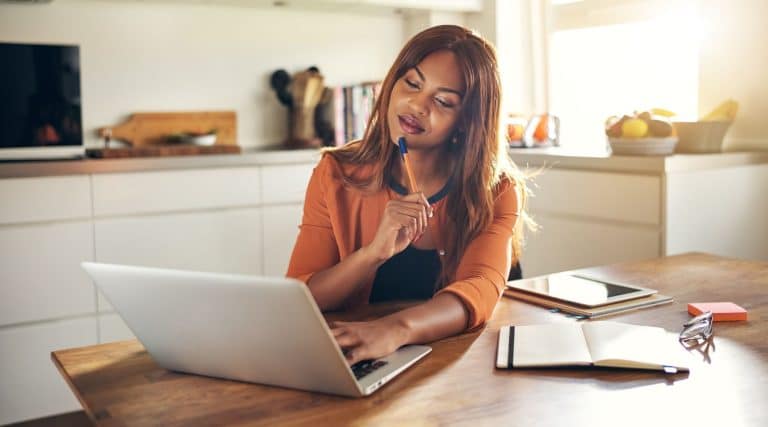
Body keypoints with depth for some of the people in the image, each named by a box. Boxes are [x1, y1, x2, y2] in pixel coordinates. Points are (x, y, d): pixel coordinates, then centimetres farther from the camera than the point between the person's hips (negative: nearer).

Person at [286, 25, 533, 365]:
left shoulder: (496, 192, -5)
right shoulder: (335, 174, -3)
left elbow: (480, 288, -22)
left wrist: (395, 329, -41)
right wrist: (374, 253, -24)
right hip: (354, 368, 1)